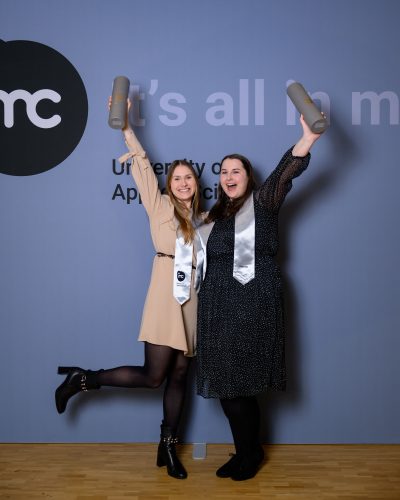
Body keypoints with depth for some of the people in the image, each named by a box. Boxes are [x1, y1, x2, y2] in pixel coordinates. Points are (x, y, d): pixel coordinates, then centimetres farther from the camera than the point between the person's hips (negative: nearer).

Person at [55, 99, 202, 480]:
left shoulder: (202, 219, 17)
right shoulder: (159, 206, 3)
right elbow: (142, 165, -5)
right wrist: (126, 127, -11)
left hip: (191, 302, 5)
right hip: (165, 298, -5)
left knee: (179, 376, 8)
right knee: (152, 376, -7)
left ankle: (168, 447, 21)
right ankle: (81, 380, 12)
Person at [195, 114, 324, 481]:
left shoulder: (262, 202, 2)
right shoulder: (214, 217, 19)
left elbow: (284, 175, -17)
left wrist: (308, 138, -33)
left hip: (254, 303, -6)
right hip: (219, 307, 6)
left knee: (241, 382, -3)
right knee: (226, 383, 7)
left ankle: (251, 453, 17)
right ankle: (246, 452, 23)